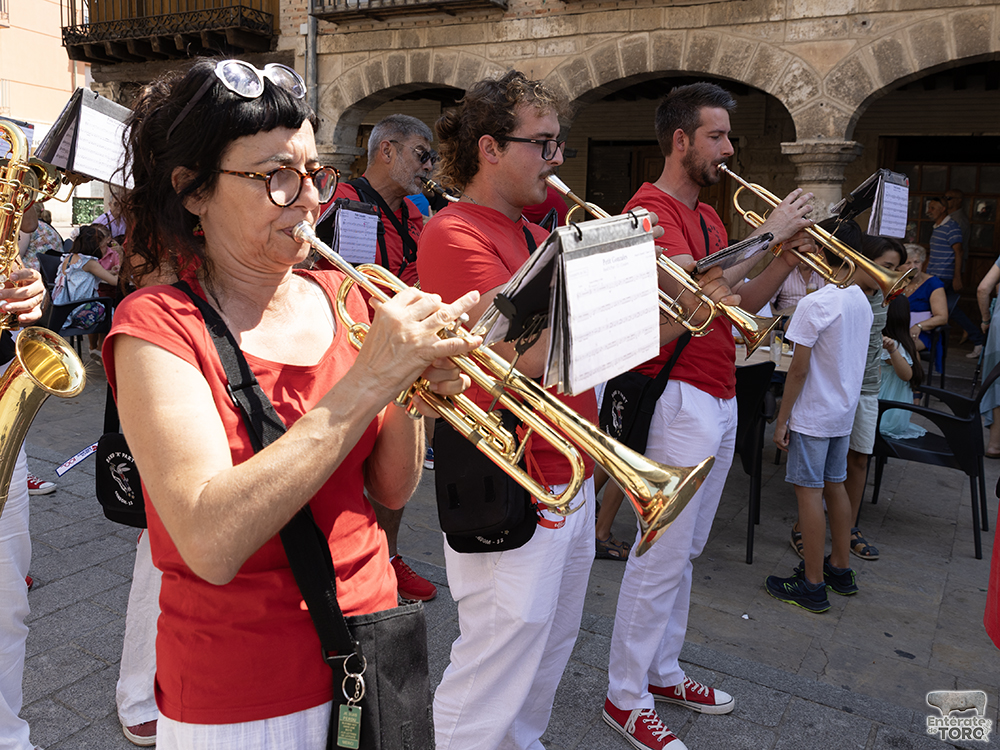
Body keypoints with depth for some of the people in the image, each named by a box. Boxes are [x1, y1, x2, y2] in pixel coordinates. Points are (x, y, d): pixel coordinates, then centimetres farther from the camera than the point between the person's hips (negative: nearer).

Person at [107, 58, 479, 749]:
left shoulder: (342, 299, -2)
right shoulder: (159, 324, -14)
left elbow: (391, 491, 1)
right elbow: (212, 544, -28)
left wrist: (415, 398, -18)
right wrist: (371, 377, -29)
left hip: (371, 641, 5)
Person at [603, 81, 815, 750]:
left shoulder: (708, 215, 19)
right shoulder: (653, 208, -10)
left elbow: (740, 304, 18)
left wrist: (790, 259, 3)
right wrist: (768, 235, -16)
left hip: (721, 401, 9)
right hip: (681, 400, -9)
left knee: (685, 552, 16)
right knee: (662, 556, -3)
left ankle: (662, 672, 30)